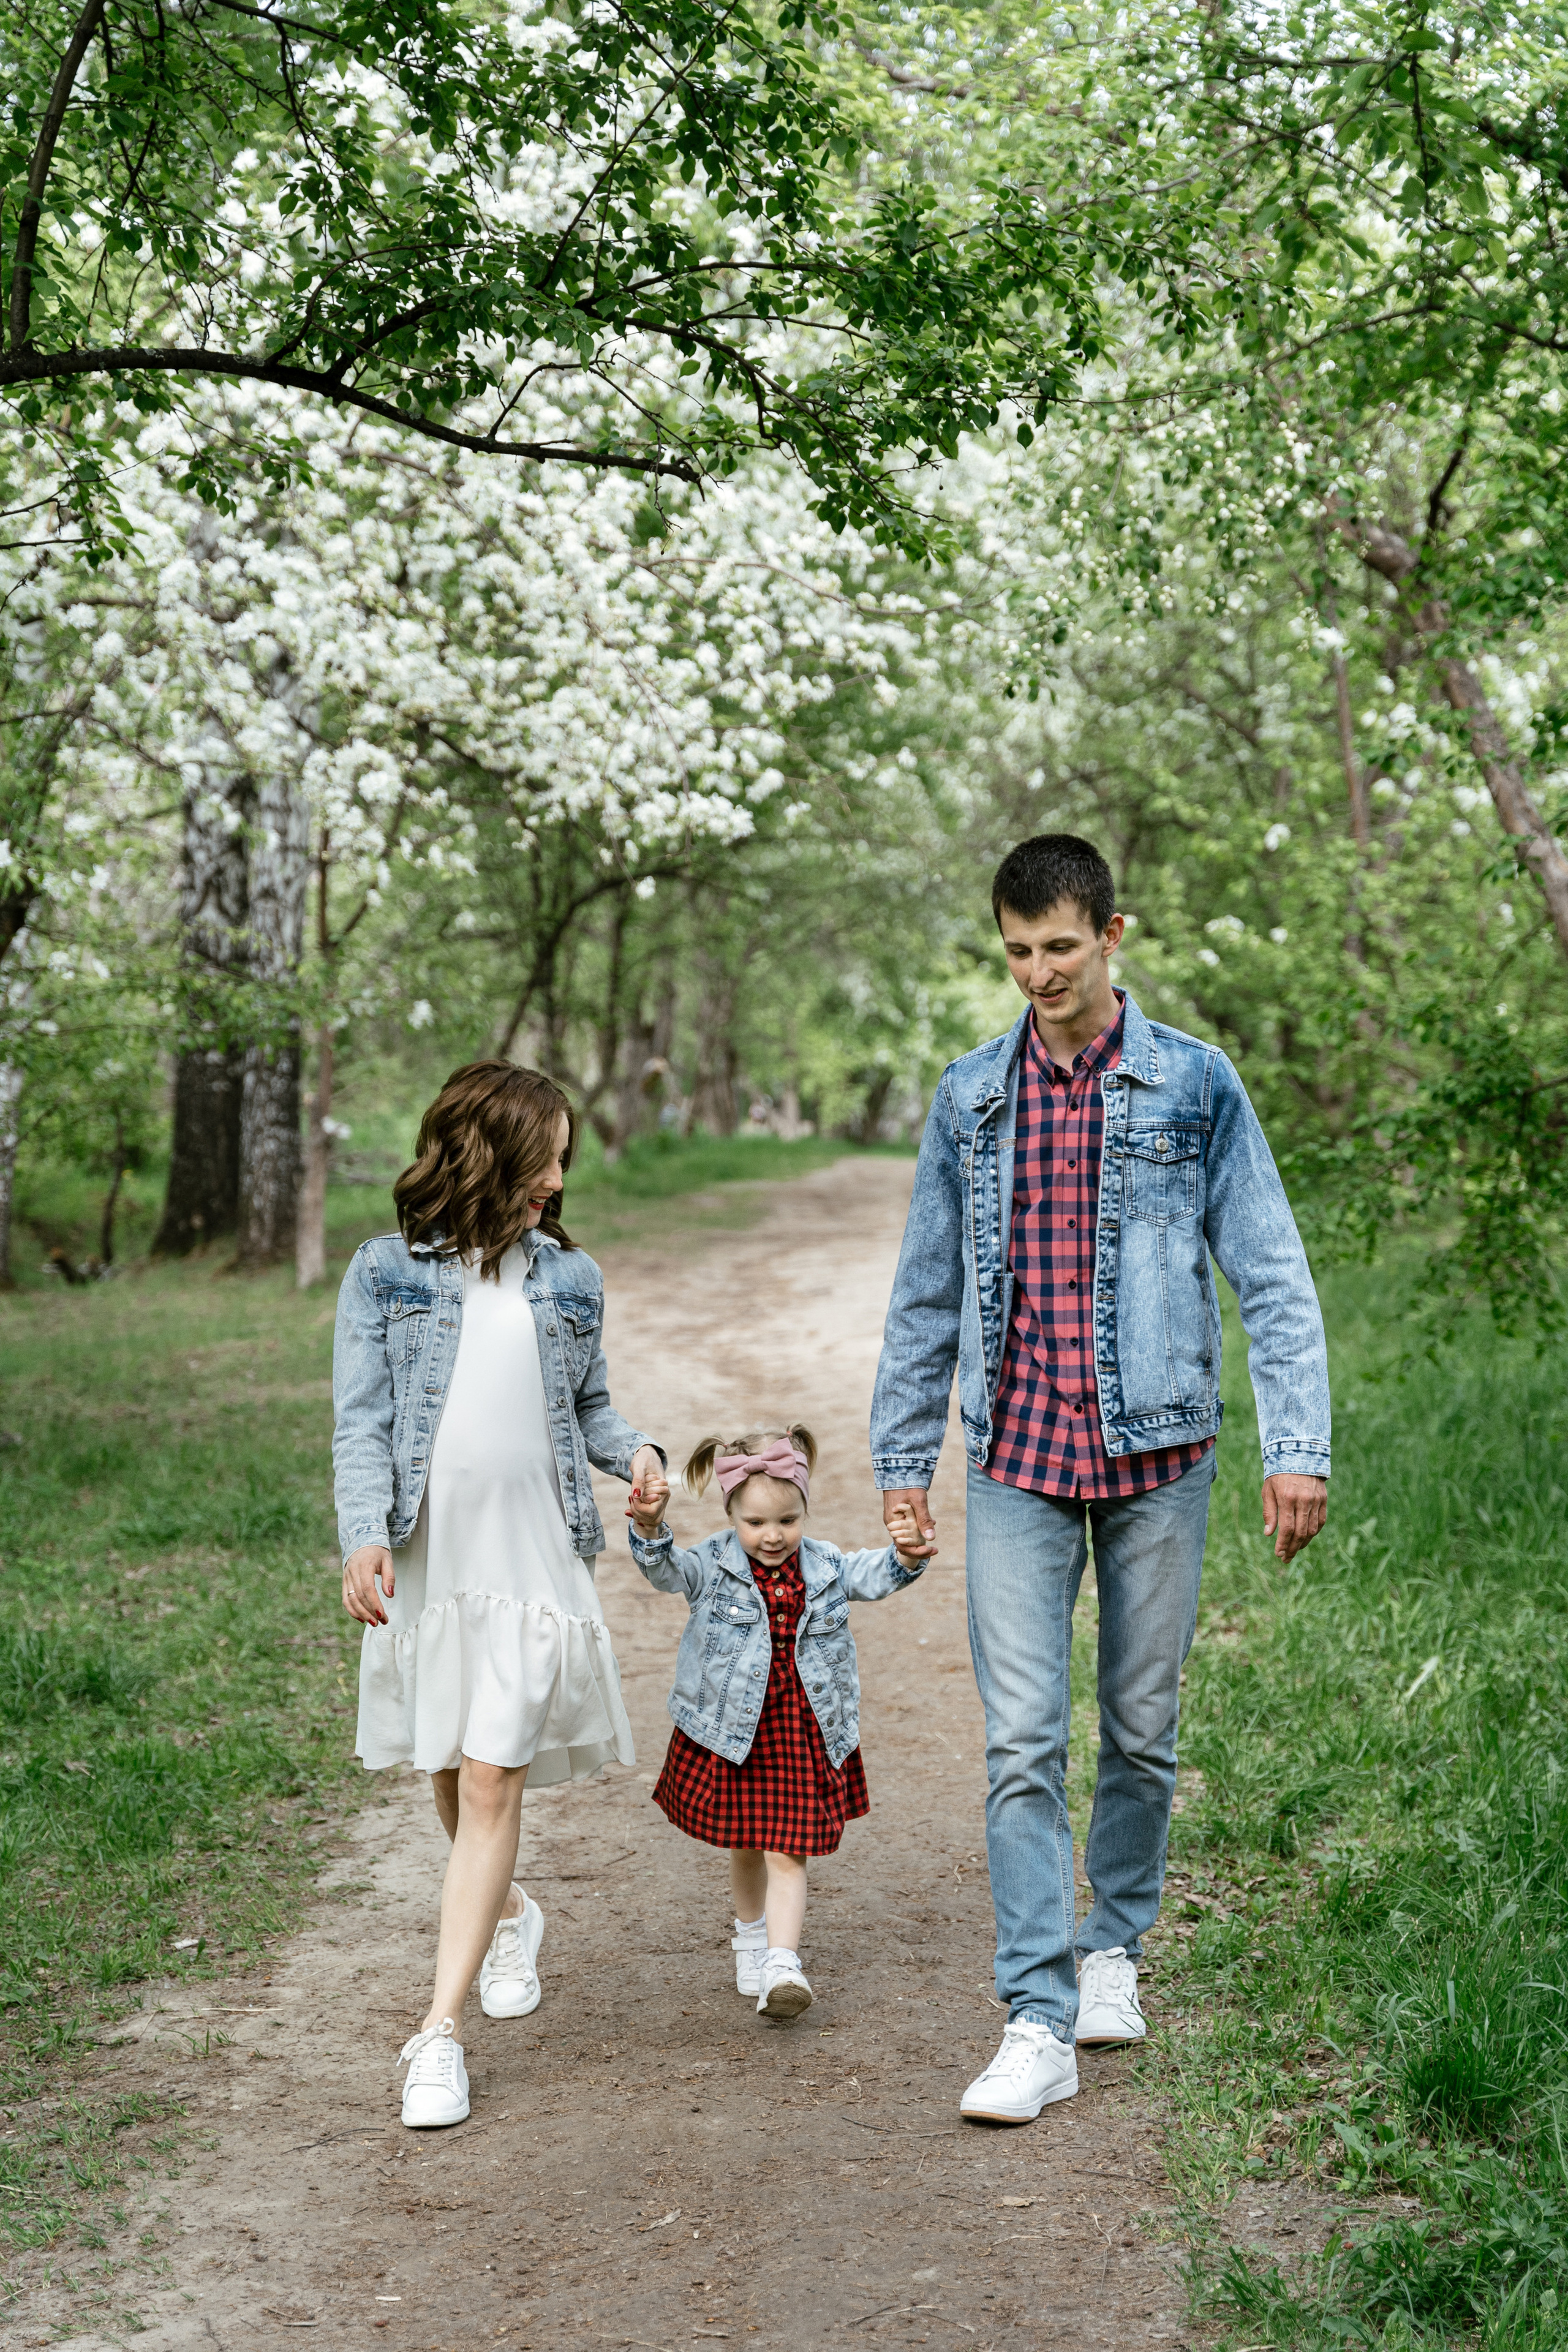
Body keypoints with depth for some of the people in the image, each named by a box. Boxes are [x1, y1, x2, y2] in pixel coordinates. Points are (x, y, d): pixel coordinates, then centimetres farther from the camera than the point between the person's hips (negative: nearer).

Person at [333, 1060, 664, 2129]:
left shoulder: (571, 1278, 9)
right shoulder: (387, 1272, 3)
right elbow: (362, 1418, -1)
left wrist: (635, 1449, -4)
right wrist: (365, 1537, -14)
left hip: (534, 1557, 0)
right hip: (425, 1559, 0)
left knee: (492, 1782, -8)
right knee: (451, 1777, 14)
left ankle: (441, 2030, -6)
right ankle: (510, 1914, 45)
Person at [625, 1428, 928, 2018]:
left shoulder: (824, 1567, -1)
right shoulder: (714, 1566, -7)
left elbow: (874, 1577, -11)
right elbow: (668, 1571, -23)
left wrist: (906, 1555, -34)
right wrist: (650, 1529, -45)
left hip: (802, 1736, 0)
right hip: (729, 1732, 0)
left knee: (787, 1853, -4)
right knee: (745, 1847, 17)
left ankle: (782, 1967, -7)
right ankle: (751, 1935, 40)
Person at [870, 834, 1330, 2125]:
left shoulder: (1195, 1084, 0)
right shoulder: (971, 1096, 6)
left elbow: (1272, 1275, -1)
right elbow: (928, 1290, 13)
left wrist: (1299, 1446, -8)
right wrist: (903, 1454, 11)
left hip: (1156, 1456, -1)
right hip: (1017, 1461, 1)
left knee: (1142, 1731, 11)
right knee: (1023, 1742, -6)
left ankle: (1115, 1948, 32)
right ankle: (1040, 2020, -3)